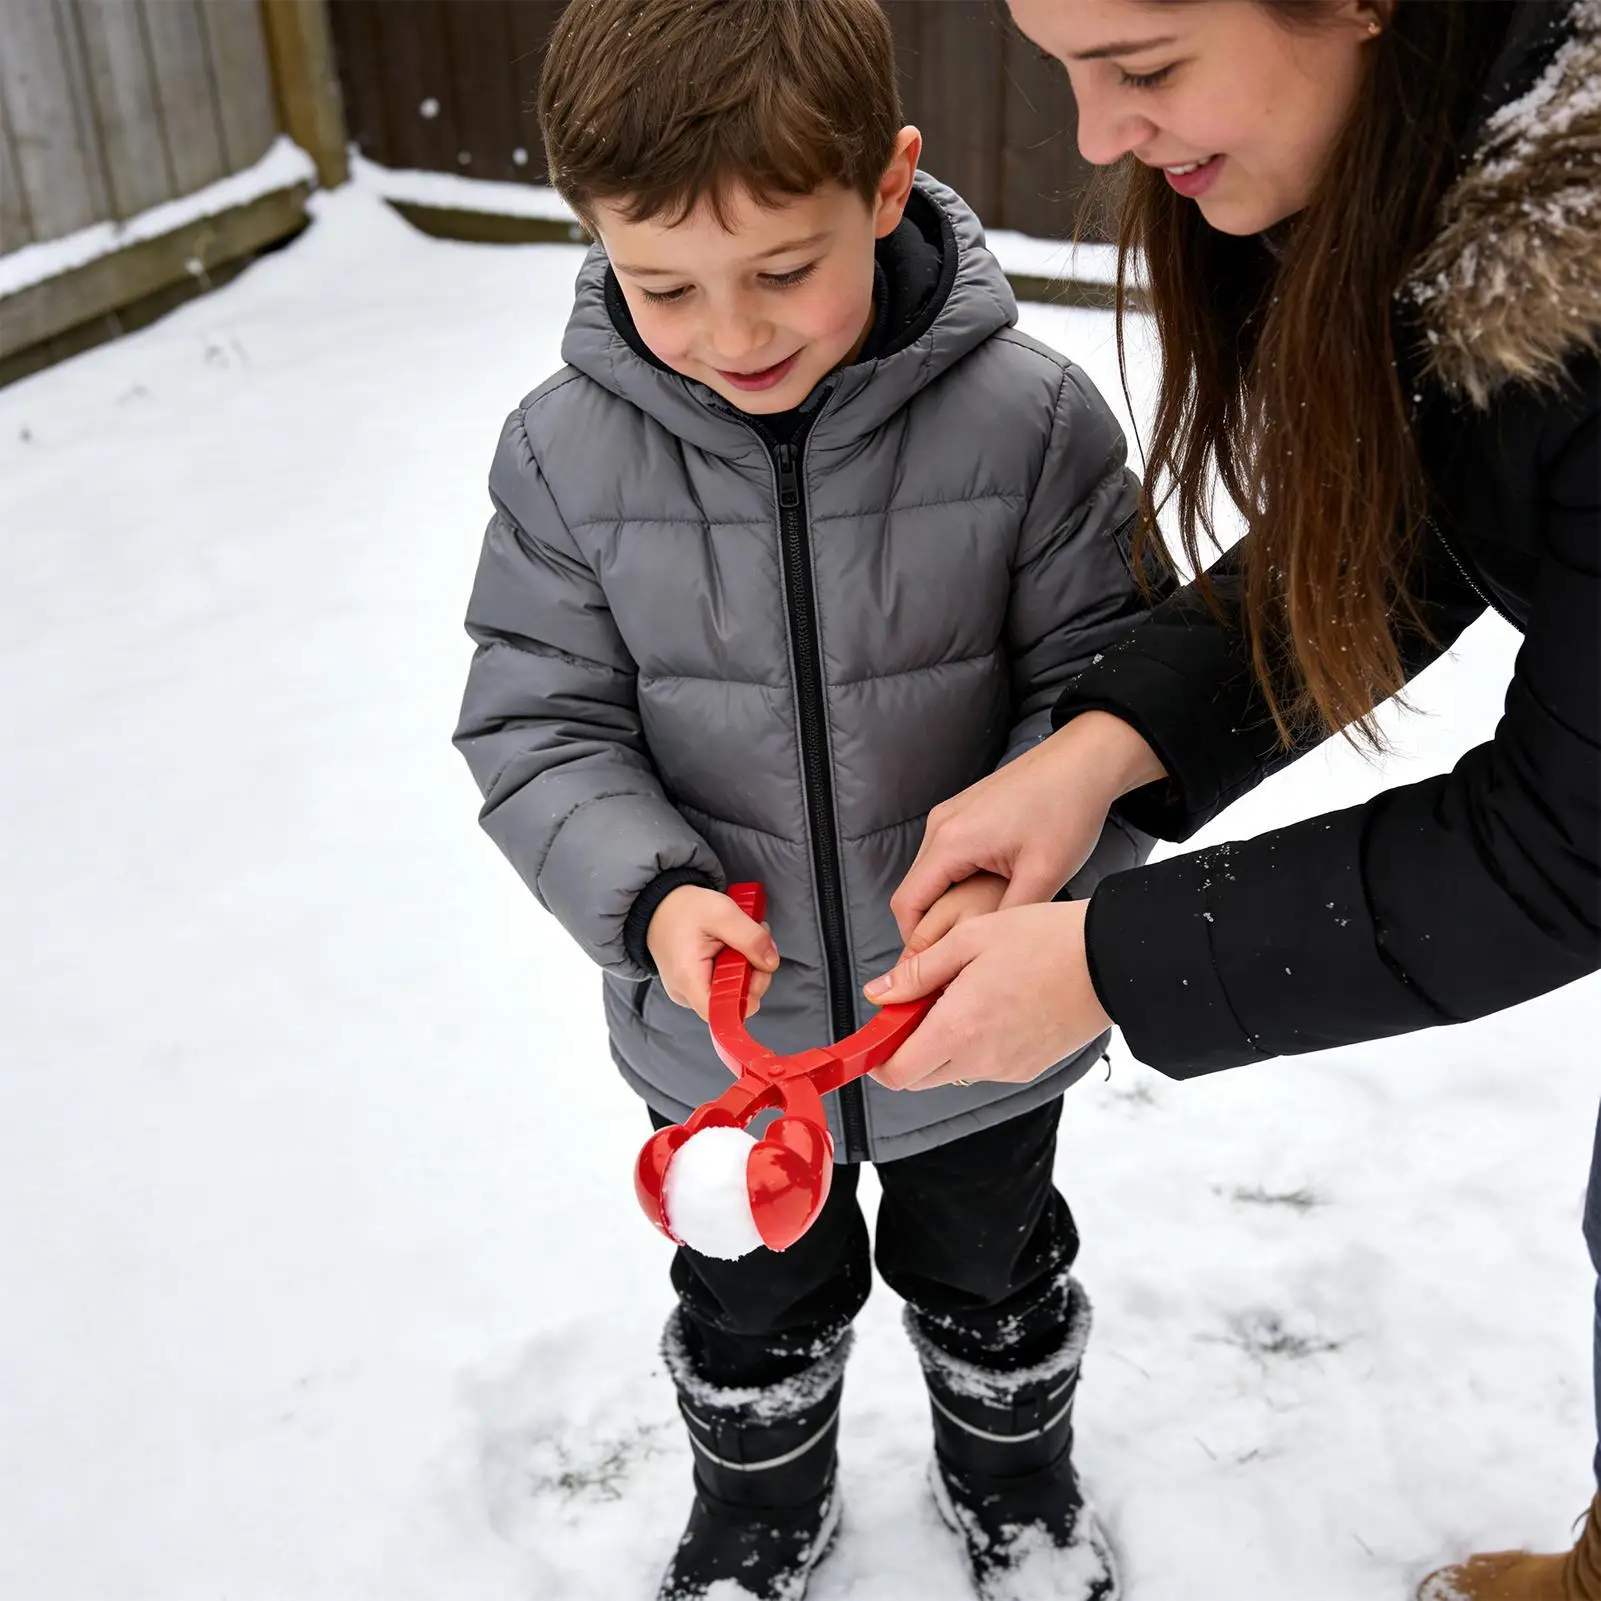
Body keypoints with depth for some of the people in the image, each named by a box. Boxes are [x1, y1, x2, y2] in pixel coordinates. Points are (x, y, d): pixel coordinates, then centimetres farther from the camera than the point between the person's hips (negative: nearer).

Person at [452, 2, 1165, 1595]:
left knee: (990, 1286, 27)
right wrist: (648, 893, -27)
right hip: (720, 1033, 1)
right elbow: (539, 726, -9)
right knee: (755, 1309, 27)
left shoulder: (1028, 419, -20)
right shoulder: (566, 451, -15)